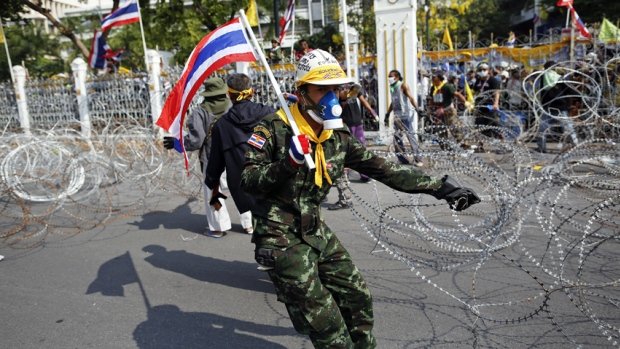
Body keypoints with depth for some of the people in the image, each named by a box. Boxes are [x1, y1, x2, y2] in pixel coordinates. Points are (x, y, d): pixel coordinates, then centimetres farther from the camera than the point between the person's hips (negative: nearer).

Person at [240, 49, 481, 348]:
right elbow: (247, 181, -15)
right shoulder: (274, 128, -14)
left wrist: (439, 187, -3)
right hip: (281, 238, -6)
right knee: (326, 323, -4)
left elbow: (383, 169, 0)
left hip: (315, 232, 6)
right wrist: (287, 164, -32)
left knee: (357, 297, 16)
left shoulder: (339, 137, 1)